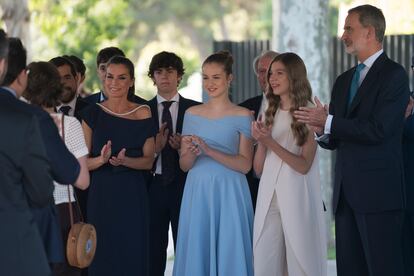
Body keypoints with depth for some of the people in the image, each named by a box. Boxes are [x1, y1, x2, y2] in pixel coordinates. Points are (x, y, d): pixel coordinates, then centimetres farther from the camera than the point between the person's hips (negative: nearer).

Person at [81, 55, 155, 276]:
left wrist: (125, 160, -15)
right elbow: (82, 162, 2)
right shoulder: (92, 114, 2)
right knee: (102, 256, 0)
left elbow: (148, 160, 3)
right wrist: (101, 159, -18)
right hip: (101, 193, 0)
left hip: (133, 194, 0)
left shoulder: (143, 114, 3)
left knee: (133, 255, -1)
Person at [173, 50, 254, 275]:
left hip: (229, 193, -3)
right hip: (197, 192, 3)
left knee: (229, 252, -2)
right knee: (197, 251, 3)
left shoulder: (242, 116, 0)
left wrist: (209, 151, -18)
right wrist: (191, 154, -12)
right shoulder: (192, 114, 10)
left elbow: (245, 164, -7)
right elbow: (184, 165, 10)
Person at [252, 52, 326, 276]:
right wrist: (260, 142, -5)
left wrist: (271, 142, -16)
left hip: (297, 197, -5)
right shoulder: (270, 113, 13)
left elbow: (304, 165, -10)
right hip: (268, 197, 5)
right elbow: (258, 169, 13)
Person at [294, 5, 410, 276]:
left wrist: (329, 122, -12)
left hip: (378, 192, -8)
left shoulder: (393, 74, -7)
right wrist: (322, 131, -3)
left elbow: (378, 130, -18)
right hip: (346, 192, 8)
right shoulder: (344, 81, 18)